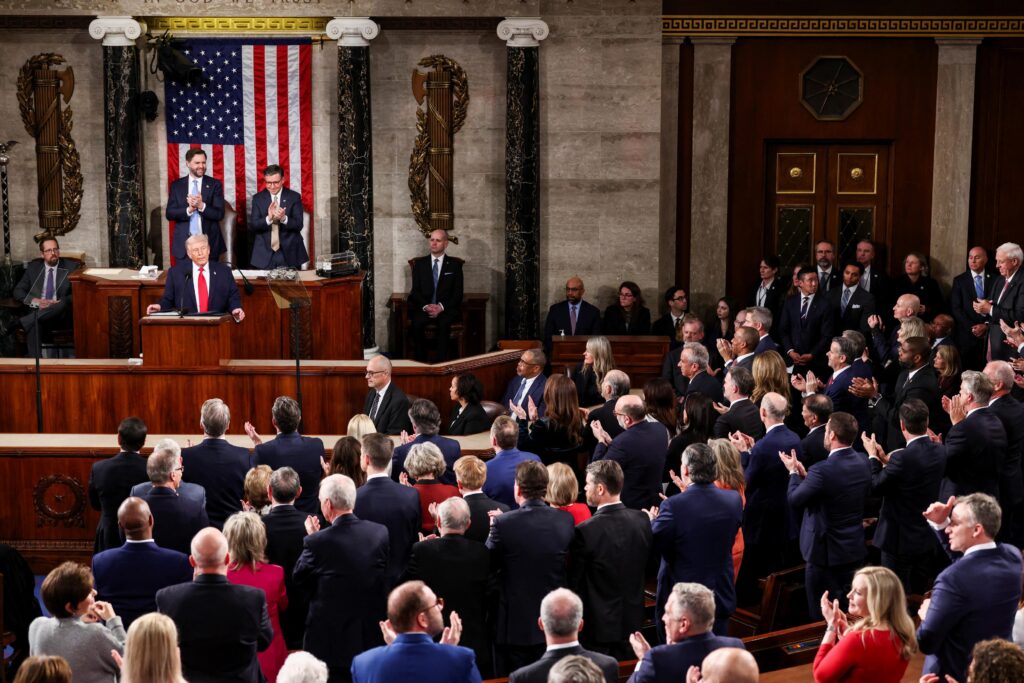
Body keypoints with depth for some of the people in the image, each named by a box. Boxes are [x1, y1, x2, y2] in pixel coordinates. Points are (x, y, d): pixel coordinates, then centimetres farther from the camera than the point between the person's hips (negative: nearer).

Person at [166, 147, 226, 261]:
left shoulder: (215, 184, 2)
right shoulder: (176, 185, 7)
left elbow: (219, 214, -4)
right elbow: (169, 213, 0)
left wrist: (201, 206, -21)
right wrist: (188, 210, -17)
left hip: (209, 242, -1)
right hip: (184, 243, 1)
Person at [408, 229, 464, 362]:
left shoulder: (455, 264, 10)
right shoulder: (419, 263, 14)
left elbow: (458, 293, 3)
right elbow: (415, 290, 8)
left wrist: (441, 307, -13)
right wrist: (425, 306, -12)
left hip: (446, 309, -1)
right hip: (423, 308, 1)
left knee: (444, 323, -35)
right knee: (417, 323, -32)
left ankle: (442, 363, -32)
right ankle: (420, 362, -25)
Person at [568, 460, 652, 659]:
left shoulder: (585, 532, -21)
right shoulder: (642, 520, -6)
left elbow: (574, 583, -12)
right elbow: (648, 564, 7)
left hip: (598, 627, -5)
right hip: (633, 623, 5)